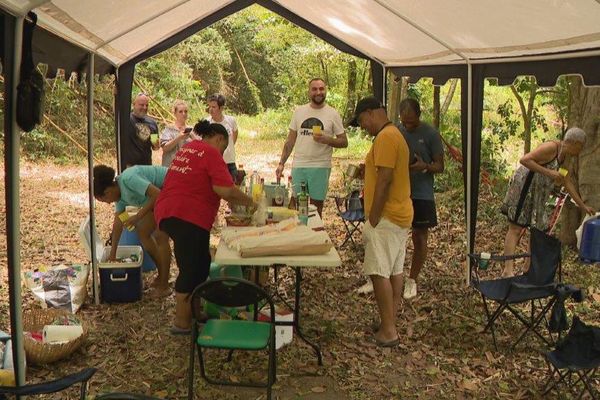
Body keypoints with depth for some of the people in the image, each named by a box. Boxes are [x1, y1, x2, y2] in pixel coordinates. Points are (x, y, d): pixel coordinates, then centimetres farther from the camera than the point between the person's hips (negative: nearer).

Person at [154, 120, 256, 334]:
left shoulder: (188, 148, 20)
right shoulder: (211, 153, -8)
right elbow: (225, 189, -18)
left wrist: (232, 199, 23)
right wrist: (247, 201, -1)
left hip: (168, 213, 9)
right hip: (187, 218, -9)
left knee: (200, 263, 19)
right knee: (191, 270, 0)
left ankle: (194, 309, 30)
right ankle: (182, 323, 9)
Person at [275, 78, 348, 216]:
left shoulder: (332, 114, 0)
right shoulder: (299, 111, 8)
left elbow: (344, 142, 1)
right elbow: (290, 141, 11)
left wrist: (326, 140, -17)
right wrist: (281, 163, 4)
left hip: (321, 167, -2)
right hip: (298, 165, 2)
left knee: (316, 206, 3)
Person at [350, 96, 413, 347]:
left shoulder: (385, 137, -16)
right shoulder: (394, 134, 18)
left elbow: (384, 179, -22)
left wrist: (373, 219, -19)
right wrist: (366, 169, 12)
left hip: (387, 217, -11)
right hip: (400, 214, 11)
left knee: (379, 272, -8)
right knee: (394, 271, 12)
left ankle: (388, 331, -4)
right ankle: (390, 325, 20)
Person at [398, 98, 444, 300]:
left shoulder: (430, 134, -8)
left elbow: (440, 166, -5)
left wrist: (425, 167, -26)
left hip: (421, 195, -2)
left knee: (420, 239, 6)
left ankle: (412, 280, 21)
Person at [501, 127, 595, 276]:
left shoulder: (563, 157, 14)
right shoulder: (551, 147, -14)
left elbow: (568, 184, 19)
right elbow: (524, 160, -23)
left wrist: (583, 206, 20)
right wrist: (548, 172, -24)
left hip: (537, 195, 10)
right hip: (524, 187, -10)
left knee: (539, 230, 9)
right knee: (515, 229, -13)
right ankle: (508, 270, -18)